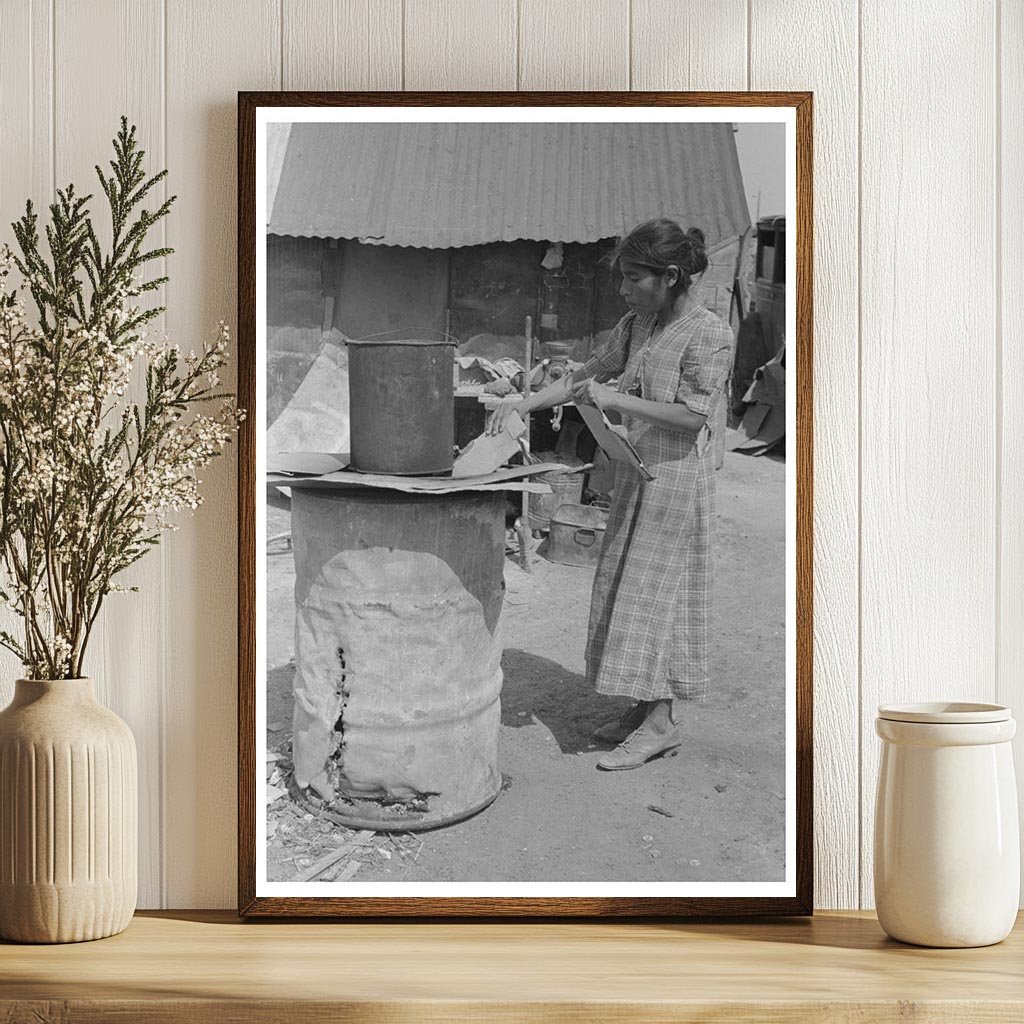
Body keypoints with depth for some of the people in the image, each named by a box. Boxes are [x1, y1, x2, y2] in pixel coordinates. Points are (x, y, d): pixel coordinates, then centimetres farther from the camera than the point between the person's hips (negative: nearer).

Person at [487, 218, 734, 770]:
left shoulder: (709, 334, -15)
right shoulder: (636, 325, 8)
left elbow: (691, 415, -21)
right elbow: (587, 374, 15)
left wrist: (615, 400, -22)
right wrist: (525, 403, 4)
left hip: (677, 476, -8)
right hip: (635, 474, 8)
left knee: (657, 589, -6)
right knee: (628, 588, 10)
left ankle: (662, 722, -1)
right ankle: (647, 705, 18)